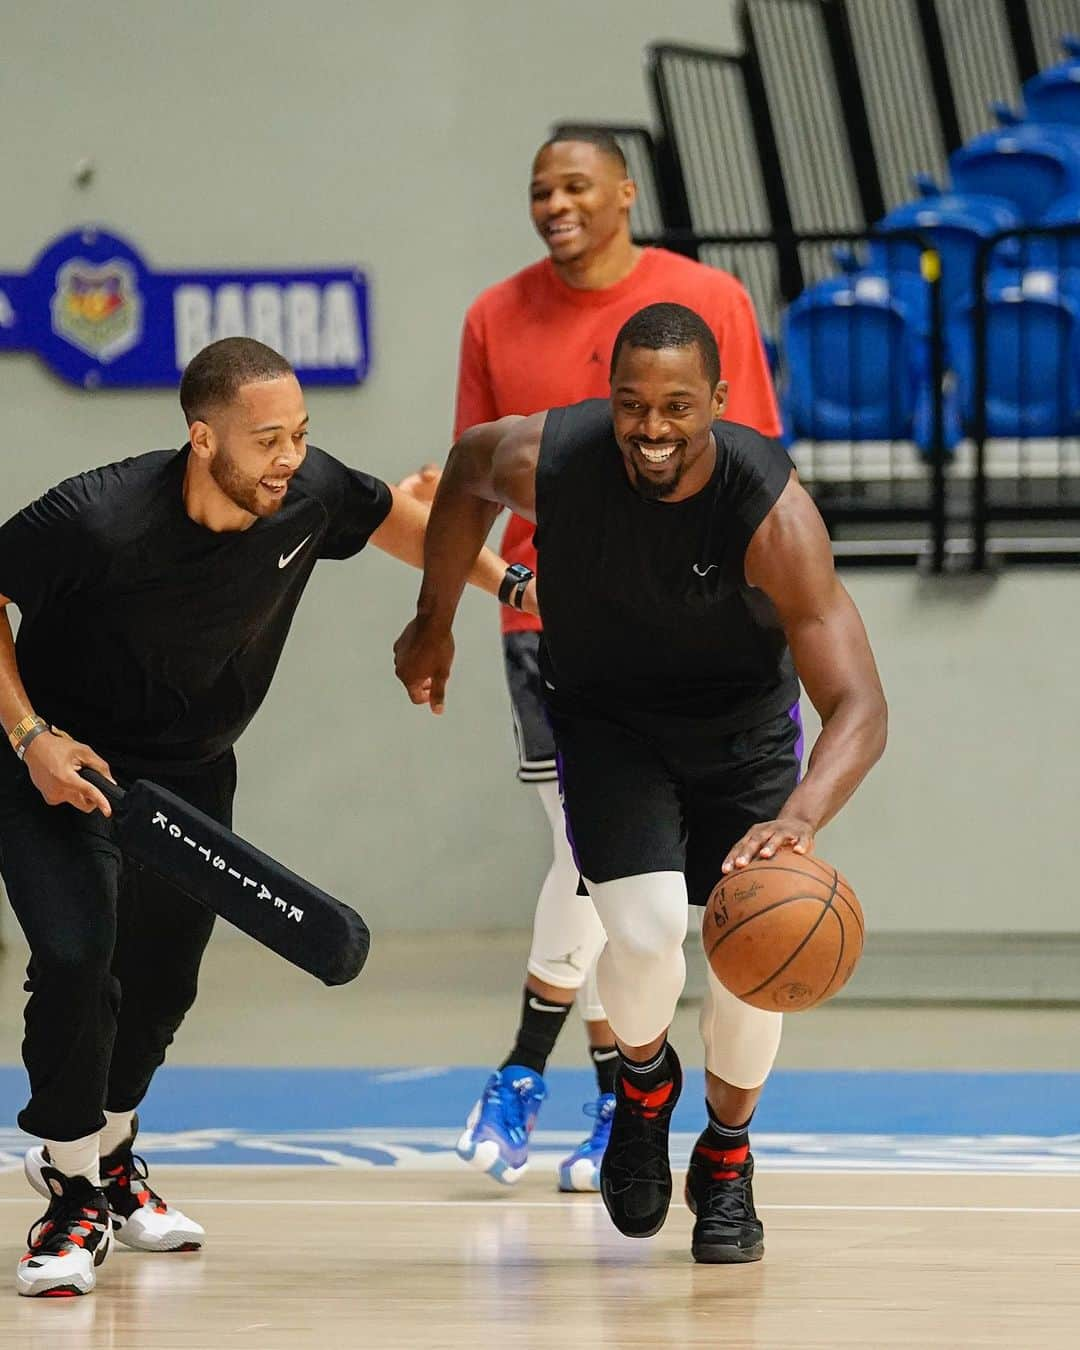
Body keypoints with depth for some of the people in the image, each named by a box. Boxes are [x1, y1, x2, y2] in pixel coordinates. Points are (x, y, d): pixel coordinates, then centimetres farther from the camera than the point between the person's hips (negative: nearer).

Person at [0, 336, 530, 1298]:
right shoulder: (95, 521, -33)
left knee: (163, 981, 13)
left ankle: (108, 1148, 41)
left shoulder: (309, 495, -19)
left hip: (191, 768, 5)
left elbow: (392, 516, 6)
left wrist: (506, 580, 10)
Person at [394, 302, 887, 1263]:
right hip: (607, 720, 0)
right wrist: (434, 625, 8)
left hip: (743, 720, 0)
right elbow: (466, 467, 0)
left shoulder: (772, 511, -33)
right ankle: (644, 1078, 16)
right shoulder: (547, 461, -28)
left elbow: (858, 705, -36)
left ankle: (727, 1163, 22)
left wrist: (799, 820, -54)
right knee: (646, 931, -22)